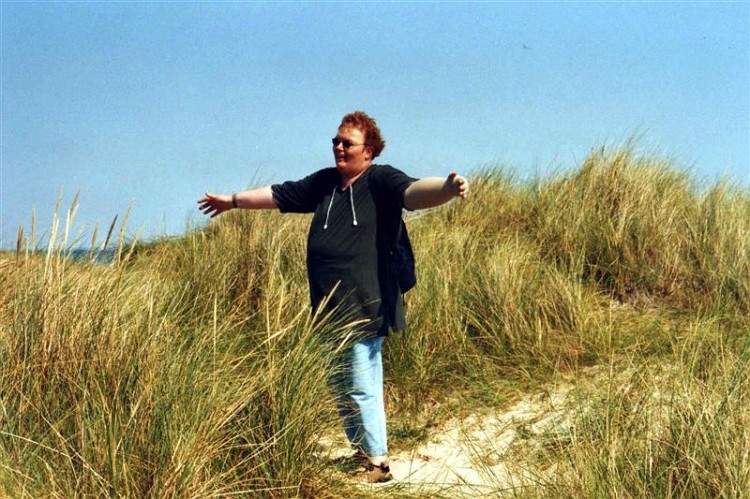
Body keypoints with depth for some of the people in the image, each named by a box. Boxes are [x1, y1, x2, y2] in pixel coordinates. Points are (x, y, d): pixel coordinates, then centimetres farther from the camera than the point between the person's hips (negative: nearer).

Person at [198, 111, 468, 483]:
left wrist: (449, 188, -46)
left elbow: (414, 191, -25)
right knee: (340, 390, 14)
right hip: (328, 309, 8)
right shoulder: (324, 182, 15)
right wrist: (233, 200, 38)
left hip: (364, 309, -8)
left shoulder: (380, 181, -6)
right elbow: (278, 195, 28)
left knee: (362, 389, -6)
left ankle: (377, 463, 5)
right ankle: (360, 453, 25)